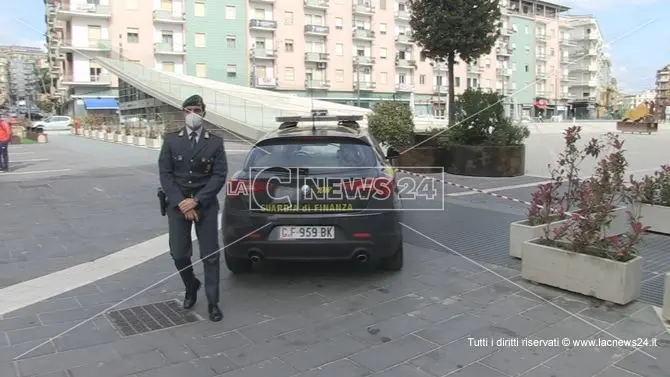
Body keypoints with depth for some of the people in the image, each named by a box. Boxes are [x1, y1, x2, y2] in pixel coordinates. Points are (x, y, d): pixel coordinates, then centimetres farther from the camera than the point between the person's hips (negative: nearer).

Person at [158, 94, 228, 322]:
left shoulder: (215, 142, 0)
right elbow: (165, 174, -1)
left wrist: (196, 200, -13)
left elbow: (219, 176, -5)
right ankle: (191, 287, 34)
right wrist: (181, 203, -11)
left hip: (206, 205, -1)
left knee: (210, 255, 2)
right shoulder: (171, 140, 3)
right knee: (179, 254, 5)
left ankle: (213, 303, 14)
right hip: (177, 204, 1)